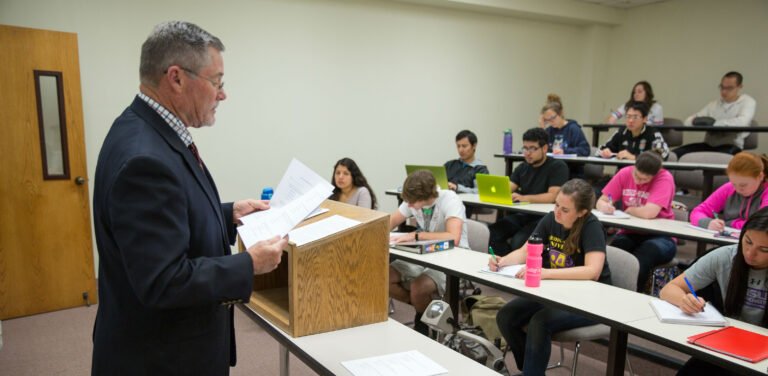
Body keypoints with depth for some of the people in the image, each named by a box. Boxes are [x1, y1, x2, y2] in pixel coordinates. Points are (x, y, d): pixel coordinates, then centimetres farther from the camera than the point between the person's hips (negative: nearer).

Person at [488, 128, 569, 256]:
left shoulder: (558, 167, -3)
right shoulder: (522, 168, 17)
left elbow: (553, 196, -15)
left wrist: (524, 198, -26)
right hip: (522, 215, 6)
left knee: (518, 241, -32)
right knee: (491, 234, -20)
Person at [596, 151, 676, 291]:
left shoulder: (664, 178, -16)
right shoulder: (625, 173, -2)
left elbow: (649, 213, -28)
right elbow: (601, 201, 0)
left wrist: (629, 210, -8)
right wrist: (604, 206, -23)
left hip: (659, 237, -3)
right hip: (630, 233, 3)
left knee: (646, 252, -35)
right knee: (615, 246, -30)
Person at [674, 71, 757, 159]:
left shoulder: (748, 101, 4)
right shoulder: (713, 104, 17)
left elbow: (743, 122, -18)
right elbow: (688, 121, 9)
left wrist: (714, 123, -22)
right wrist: (695, 120, -15)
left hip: (731, 146, -4)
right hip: (709, 145, 5)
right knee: (676, 153, -20)